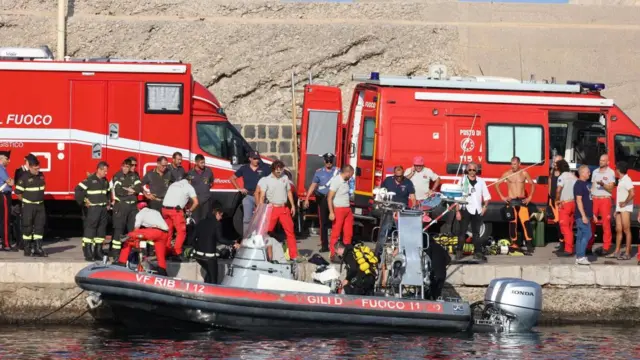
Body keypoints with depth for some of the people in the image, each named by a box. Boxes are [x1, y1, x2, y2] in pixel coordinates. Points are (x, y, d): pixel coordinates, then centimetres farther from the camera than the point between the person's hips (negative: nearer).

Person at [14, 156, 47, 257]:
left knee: (39, 226, 3)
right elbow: (18, 192, -10)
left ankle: (38, 248, 6)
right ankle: (27, 249, 6)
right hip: (28, 206, -6)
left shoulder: (41, 175, 7)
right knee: (27, 227, 0)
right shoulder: (24, 177, -13)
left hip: (40, 205, 6)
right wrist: (25, 201, 1)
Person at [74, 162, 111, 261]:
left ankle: (98, 253, 16)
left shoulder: (105, 181, 13)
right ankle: (88, 254, -9)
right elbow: (78, 189, -15)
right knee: (90, 230, -8)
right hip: (93, 209, -8)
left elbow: (108, 192, 30)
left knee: (101, 230, 9)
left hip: (103, 208, 8)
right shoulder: (90, 180, -11)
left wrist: (108, 203, 19)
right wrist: (84, 202, -12)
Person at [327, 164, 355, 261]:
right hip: (338, 209, -8)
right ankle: (333, 255, 2)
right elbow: (330, 197, -16)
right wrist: (331, 212, -20)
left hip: (347, 210, 8)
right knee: (336, 233, -3)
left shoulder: (346, 181, 10)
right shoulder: (336, 181, -15)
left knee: (348, 233, 9)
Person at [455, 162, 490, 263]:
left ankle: (477, 253, 9)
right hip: (465, 210, -3)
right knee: (462, 232, -2)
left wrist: (485, 206, -2)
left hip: (477, 211, 3)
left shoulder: (481, 181, 8)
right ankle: (459, 252, 3)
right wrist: (458, 211, -9)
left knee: (476, 232, 7)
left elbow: (486, 196, 13)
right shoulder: (463, 181, 0)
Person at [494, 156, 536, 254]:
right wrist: (502, 197, 1)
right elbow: (497, 184, 8)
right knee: (512, 223, 2)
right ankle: (514, 244, 10)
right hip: (511, 202, 0)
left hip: (522, 201, 0)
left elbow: (532, 184, 14)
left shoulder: (524, 173, 4)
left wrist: (530, 197, 5)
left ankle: (529, 246, -14)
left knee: (526, 223, -10)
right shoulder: (507, 174, 1)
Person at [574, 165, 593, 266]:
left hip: (586, 215, 10)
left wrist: (592, 214, 22)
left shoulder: (586, 184, 16)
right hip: (582, 215, -10)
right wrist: (583, 215, -22)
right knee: (587, 234, -14)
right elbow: (578, 200, -18)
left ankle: (579, 257, 11)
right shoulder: (579, 184, -13)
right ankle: (581, 257, -15)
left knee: (581, 236, 9)